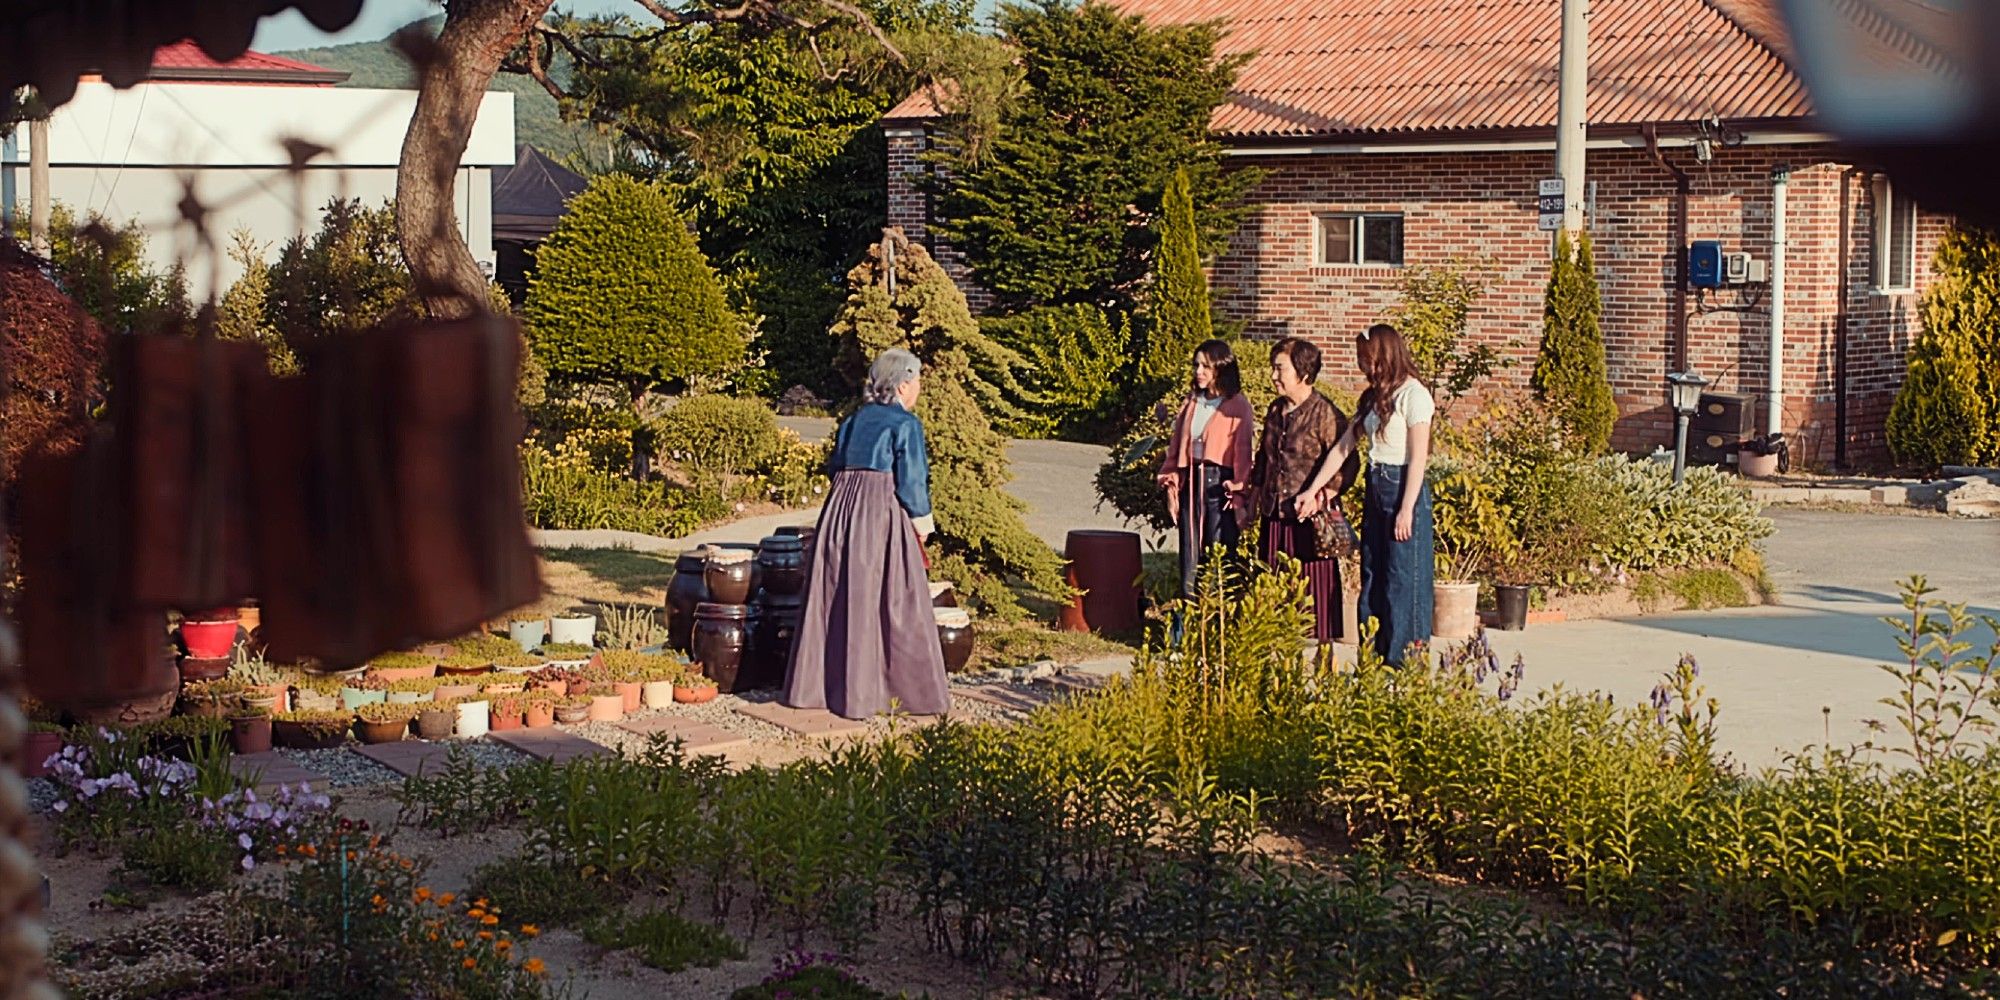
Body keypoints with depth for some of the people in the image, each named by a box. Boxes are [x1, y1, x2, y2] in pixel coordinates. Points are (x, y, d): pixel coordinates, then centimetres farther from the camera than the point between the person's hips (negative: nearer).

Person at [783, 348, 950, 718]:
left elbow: (835, 466, 15)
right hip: (884, 513, -6)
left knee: (838, 597, 10)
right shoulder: (906, 424, -6)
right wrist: (921, 522, 3)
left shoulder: (853, 420, 14)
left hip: (841, 507, 6)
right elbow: (911, 480, -8)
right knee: (896, 602, -1)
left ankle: (813, 686, 14)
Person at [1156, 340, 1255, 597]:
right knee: (1190, 558, 7)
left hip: (1220, 484, -5)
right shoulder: (1190, 403, 14)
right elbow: (1176, 447, 15)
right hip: (1190, 482, 6)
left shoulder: (1237, 407, -3)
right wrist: (1171, 487, 9)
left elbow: (1243, 453, -6)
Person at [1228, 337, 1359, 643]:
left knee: (1316, 586, -1)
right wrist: (1252, 501, 19)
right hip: (1274, 516, 7)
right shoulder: (1275, 410, 12)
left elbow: (1348, 464, -12)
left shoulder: (1325, 413, -11)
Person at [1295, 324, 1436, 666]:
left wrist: (1406, 510, -17)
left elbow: (1418, 458, -14)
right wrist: (1312, 490, 11)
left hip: (1404, 488, -9)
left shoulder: (1413, 395, -10)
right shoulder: (1373, 397, 14)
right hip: (1375, 489, 9)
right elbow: (1342, 448, 15)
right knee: (1371, 577, 10)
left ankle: (1403, 662, 2)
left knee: (1403, 581, -4)